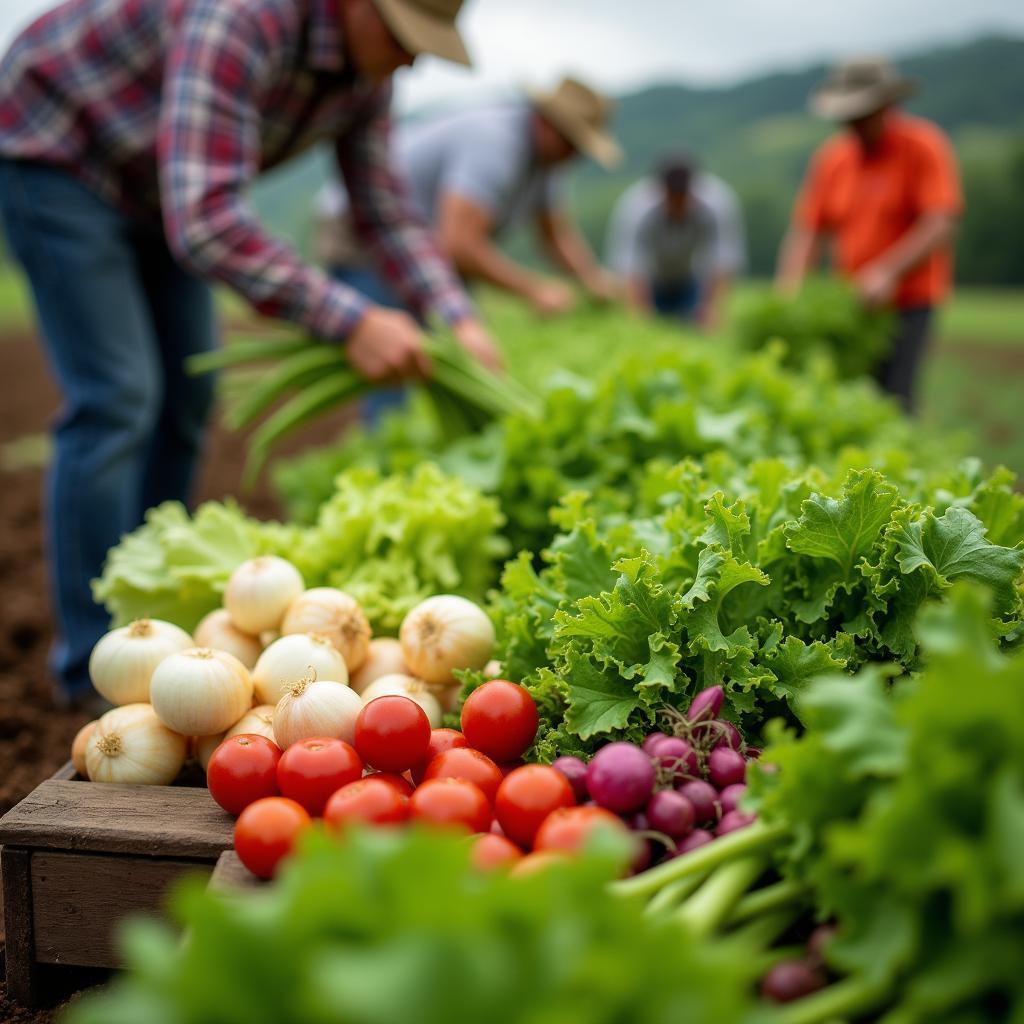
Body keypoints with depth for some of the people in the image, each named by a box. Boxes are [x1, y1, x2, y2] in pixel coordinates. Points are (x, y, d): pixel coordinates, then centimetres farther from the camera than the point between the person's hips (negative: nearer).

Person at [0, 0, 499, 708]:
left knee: (186, 392, 6)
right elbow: (204, 223, -46)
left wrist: (459, 319, -18)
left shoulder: (368, 65, -10)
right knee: (117, 397, -16)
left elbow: (384, 208, -4)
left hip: (152, 183, 9)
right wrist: (351, 323, -46)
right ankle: (96, 664, -5)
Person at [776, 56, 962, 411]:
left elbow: (941, 225, -15)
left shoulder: (925, 146, -5)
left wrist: (890, 271, -27)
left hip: (908, 302, -4)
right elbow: (806, 231, 3)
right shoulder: (831, 157, 8)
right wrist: (788, 295, -11)